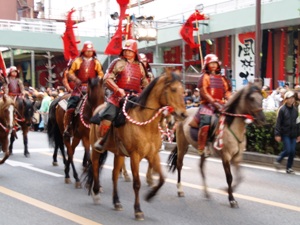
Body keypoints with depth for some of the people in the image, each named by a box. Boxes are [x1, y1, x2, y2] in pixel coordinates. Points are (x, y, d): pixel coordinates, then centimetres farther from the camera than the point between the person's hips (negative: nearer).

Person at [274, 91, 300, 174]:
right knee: (287, 150, -10)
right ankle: (278, 160, 16)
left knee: (292, 151, 1)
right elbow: (278, 123, -8)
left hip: (293, 134, 5)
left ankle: (289, 167, 13)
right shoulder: (282, 109, -7)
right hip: (285, 134, -5)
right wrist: (277, 134, -12)